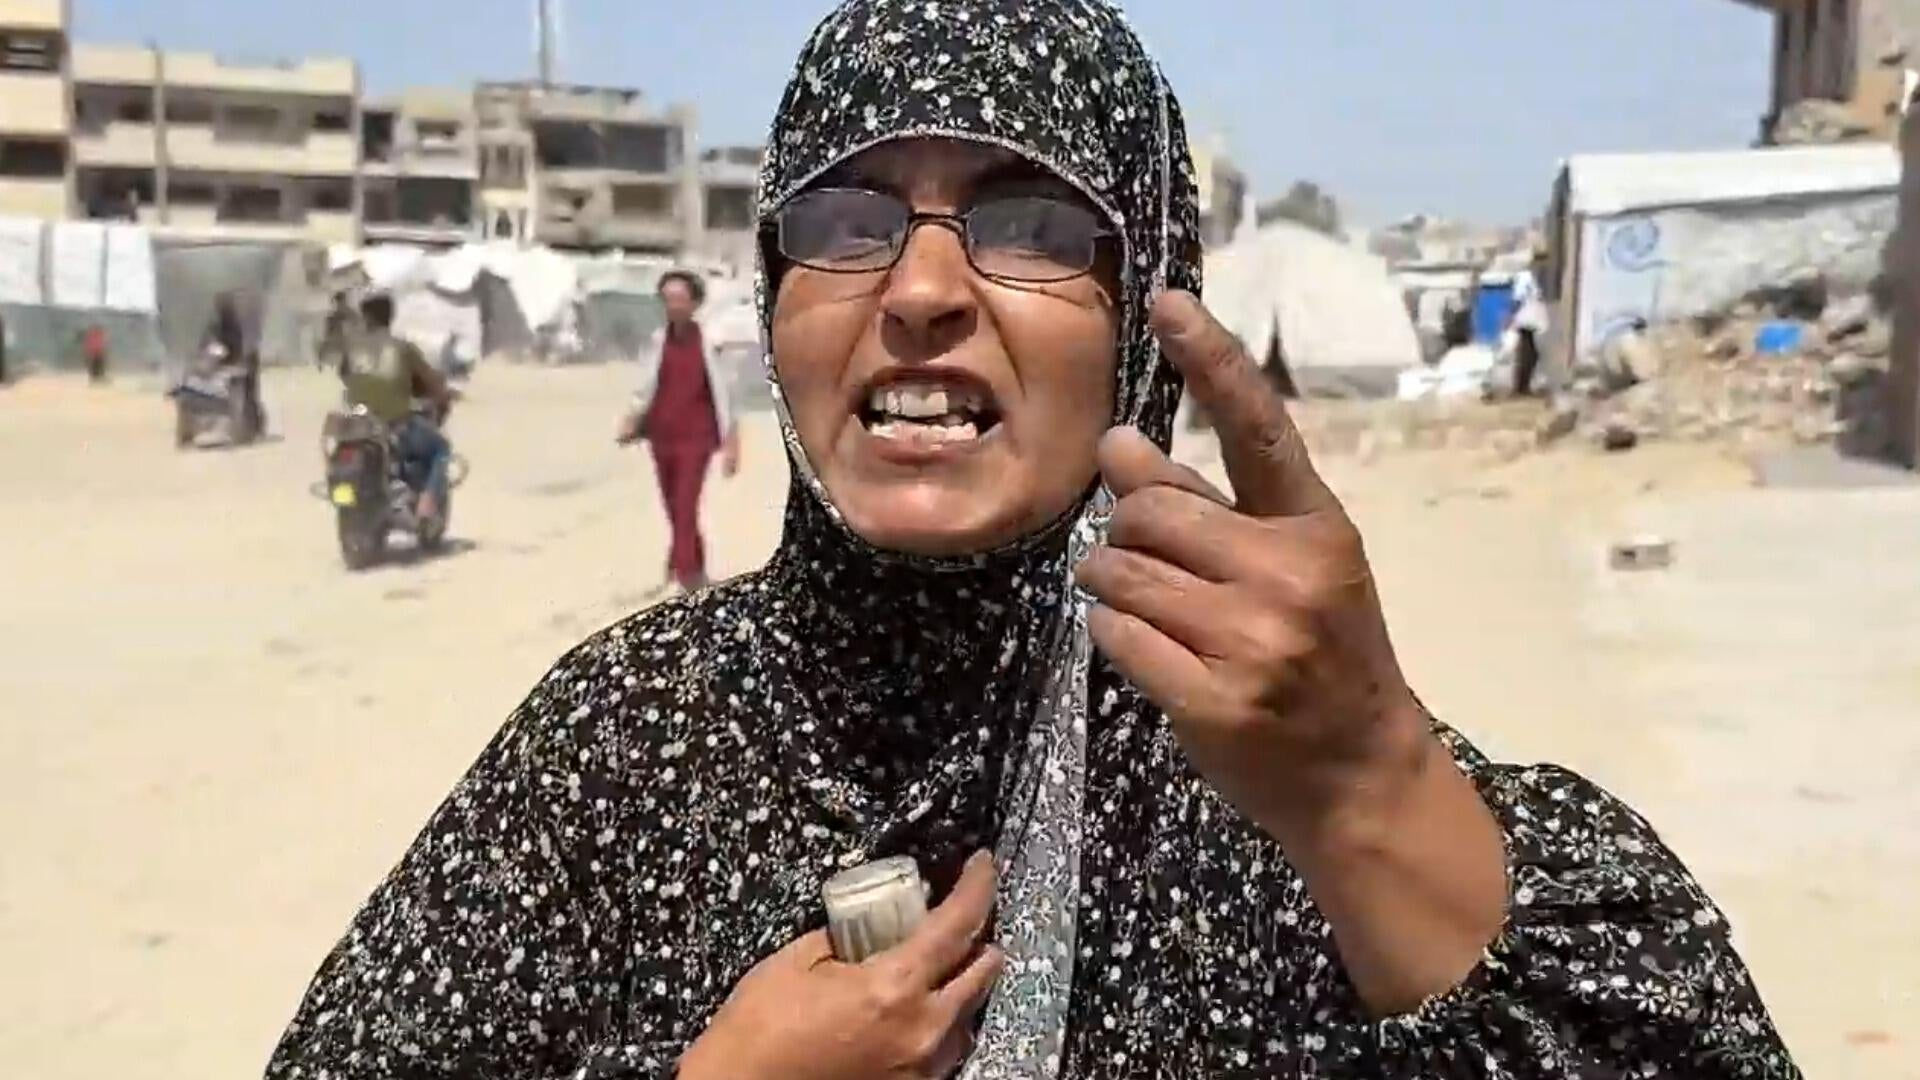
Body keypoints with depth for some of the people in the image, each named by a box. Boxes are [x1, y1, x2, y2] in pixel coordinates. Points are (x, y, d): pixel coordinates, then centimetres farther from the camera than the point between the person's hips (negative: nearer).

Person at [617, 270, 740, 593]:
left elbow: (722, 394, -4)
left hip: (696, 437, -5)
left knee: (685, 509, -13)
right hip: (662, 437, 5)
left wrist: (731, 445, -6)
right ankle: (696, 573, 32)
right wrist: (631, 422, -9)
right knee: (675, 512, 14)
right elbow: (644, 392, 8)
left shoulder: (707, 342, -8)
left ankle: (682, 577, -14)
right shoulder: (657, 342, 2)